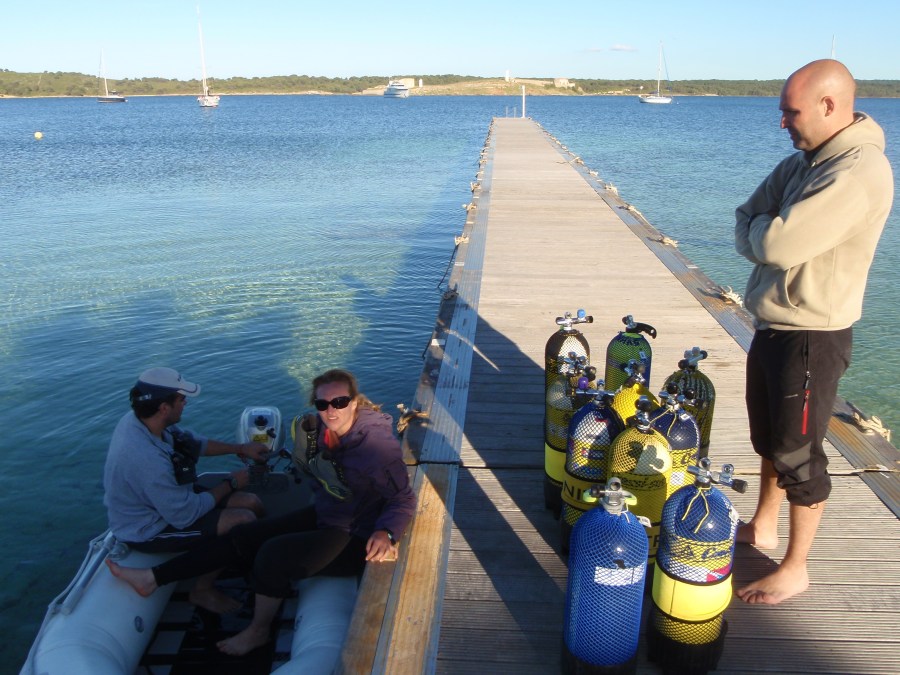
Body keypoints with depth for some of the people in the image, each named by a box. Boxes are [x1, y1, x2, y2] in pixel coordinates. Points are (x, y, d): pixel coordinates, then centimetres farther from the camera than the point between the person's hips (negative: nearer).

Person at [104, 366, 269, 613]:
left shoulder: (138, 419, -9)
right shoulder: (146, 458, -38)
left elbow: (193, 443, 10)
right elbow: (186, 516, -28)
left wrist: (240, 449, 9)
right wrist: (230, 483, -15)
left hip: (168, 500, 9)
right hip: (148, 530, -9)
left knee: (252, 503, 2)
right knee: (243, 521, -19)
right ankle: (203, 590, 4)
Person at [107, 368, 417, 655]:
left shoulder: (377, 443, -26)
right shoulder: (322, 429, -4)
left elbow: (404, 499, -23)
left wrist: (386, 533, -39)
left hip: (355, 540, -8)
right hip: (323, 517, 8)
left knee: (273, 554, -21)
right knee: (243, 538, 3)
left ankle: (258, 631, 6)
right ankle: (152, 578, 11)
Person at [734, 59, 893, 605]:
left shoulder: (860, 172, -22)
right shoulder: (802, 163, 8)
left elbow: (778, 245, -28)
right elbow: (744, 226, 6)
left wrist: (762, 230, -7)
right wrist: (773, 236, -14)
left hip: (812, 336, -9)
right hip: (773, 324, 9)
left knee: (798, 454, 3)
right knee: (769, 437, 22)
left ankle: (795, 570, 20)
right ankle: (763, 527, 42)